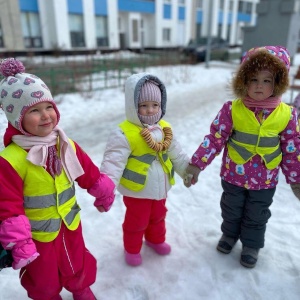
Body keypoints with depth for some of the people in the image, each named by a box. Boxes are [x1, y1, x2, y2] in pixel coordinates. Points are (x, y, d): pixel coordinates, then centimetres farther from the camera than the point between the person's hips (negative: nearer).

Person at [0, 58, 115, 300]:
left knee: (78, 266, 29)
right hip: (38, 234, -4)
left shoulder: (66, 146, -10)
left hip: (71, 224, 4)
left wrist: (104, 194, 13)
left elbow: (90, 174, 3)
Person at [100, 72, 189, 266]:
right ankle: (132, 249, 41)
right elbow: (113, 161, -27)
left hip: (160, 187, 6)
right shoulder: (124, 134, -23)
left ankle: (156, 239, 56)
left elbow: (176, 154, 10)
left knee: (158, 216, 28)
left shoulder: (164, 128, -2)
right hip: (137, 190, -6)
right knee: (136, 222, 14)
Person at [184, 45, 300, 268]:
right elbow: (214, 138, -15)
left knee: (256, 216, 20)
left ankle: (252, 244, 46)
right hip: (233, 175, 0)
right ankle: (230, 234, 51)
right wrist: (196, 164, -18)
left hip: (265, 180, 1)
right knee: (231, 210, 22)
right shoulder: (232, 109, -15)